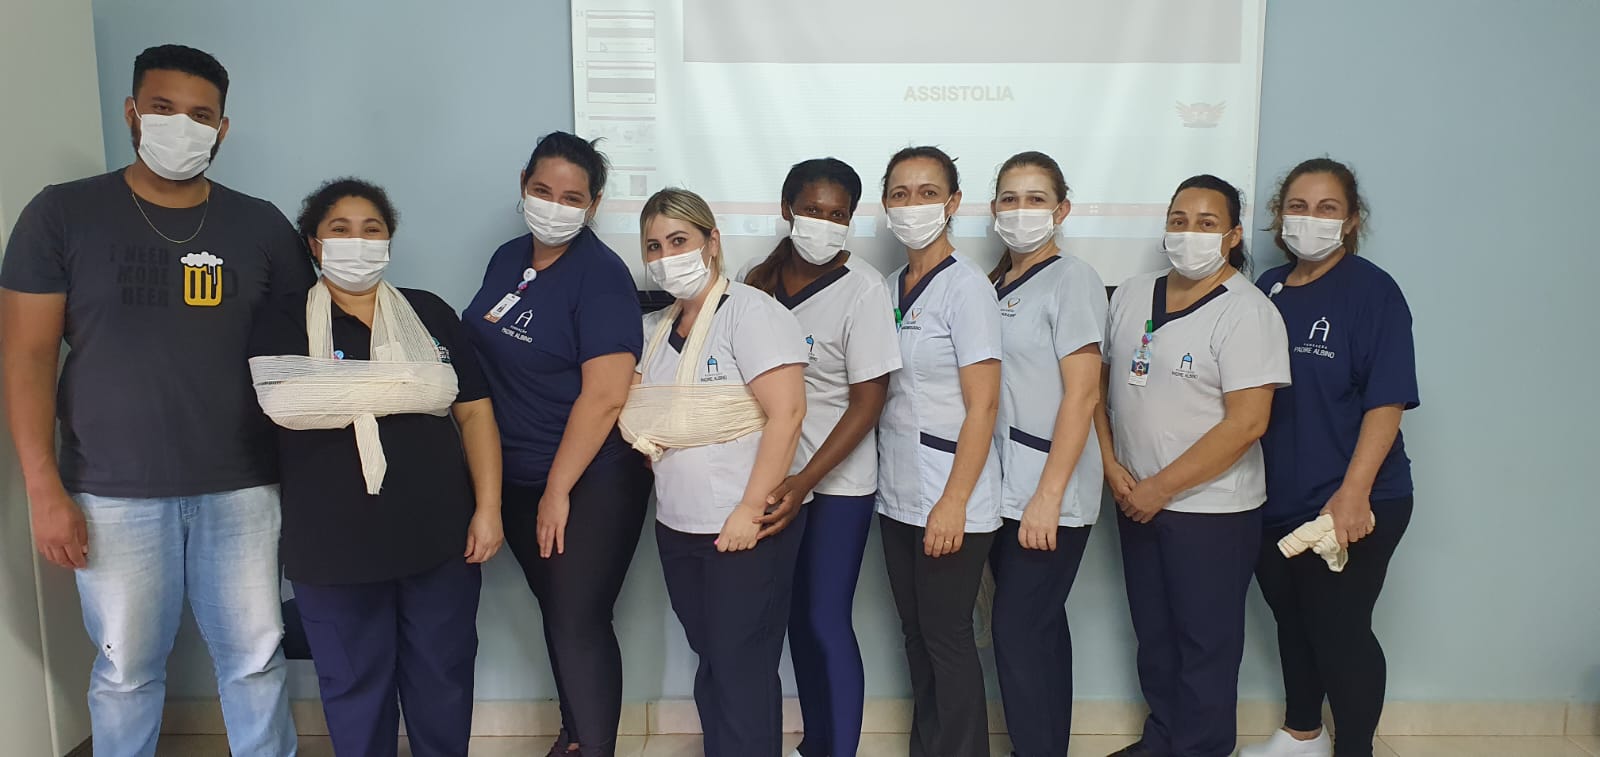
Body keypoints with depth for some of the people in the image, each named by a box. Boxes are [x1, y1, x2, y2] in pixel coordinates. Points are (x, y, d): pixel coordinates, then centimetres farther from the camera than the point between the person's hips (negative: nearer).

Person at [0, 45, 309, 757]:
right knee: (126, 667, 9)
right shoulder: (62, 214, 0)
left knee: (255, 659, 7)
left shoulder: (260, 225, 5)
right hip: (114, 493, -1)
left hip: (241, 488, 1)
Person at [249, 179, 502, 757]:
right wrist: (409, 382, -15)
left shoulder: (430, 313, 7)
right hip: (333, 543, -1)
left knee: (444, 677, 12)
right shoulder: (282, 323, 1)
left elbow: (474, 411, 3)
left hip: (440, 534, 2)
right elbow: (285, 403, -19)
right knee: (354, 685, 13)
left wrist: (488, 508, -6)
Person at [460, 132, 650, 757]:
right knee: (554, 610, 18)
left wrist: (558, 489, -18)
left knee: (579, 622, -3)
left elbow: (605, 394, -22)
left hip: (591, 482, -7)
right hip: (517, 476, 7)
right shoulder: (507, 259, 7)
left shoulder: (600, 275, -16)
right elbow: (487, 354, 18)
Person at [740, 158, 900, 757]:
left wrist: (805, 481, -20)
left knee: (826, 621, -2)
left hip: (839, 482, -5)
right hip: (774, 474, 5)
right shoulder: (759, 280, 1)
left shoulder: (862, 289, -13)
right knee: (797, 616, 14)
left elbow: (868, 400, -13)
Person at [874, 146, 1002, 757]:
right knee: (916, 635, 16)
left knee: (947, 638, 3)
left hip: (950, 501, -7)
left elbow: (983, 406, -14)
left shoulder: (965, 288, -11)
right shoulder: (889, 289, 10)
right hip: (897, 495, 7)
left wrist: (953, 504, -18)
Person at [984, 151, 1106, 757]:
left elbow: (1082, 393, -14)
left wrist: (1047, 497, -18)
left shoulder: (1071, 280, -8)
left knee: (1018, 633, -4)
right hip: (1005, 488, 7)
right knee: (1041, 629, 15)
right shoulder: (997, 285, 13)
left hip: (1050, 493, -7)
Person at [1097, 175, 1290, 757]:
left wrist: (1160, 489, -17)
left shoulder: (1247, 312, -14)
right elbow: (1098, 381, 12)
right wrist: (1112, 466, -2)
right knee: (1153, 633, 19)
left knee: (1205, 644, 7)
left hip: (1212, 511, -6)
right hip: (1136, 503, 6)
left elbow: (1246, 423, -20)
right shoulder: (1130, 297, 5)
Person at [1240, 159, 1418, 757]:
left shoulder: (1372, 292, -10)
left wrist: (1353, 493, -23)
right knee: (1292, 619, 19)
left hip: (1348, 506, -6)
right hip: (1275, 500, 6)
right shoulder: (1268, 289, 6)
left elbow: (1386, 402, -16)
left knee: (1339, 630, 1)